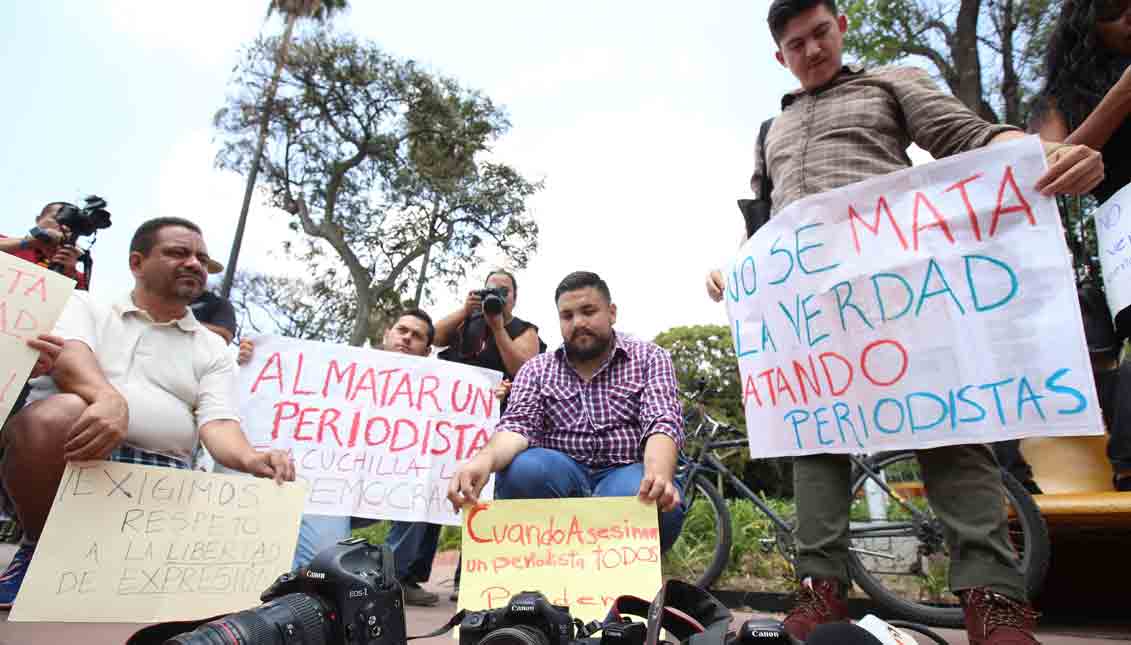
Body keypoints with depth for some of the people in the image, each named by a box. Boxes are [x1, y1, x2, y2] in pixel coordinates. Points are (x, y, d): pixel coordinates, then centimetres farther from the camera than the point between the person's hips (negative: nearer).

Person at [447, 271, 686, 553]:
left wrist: (659, 475, -35)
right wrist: (485, 459, -33)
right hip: (561, 476, 2)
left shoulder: (649, 358, 4)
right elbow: (518, 425, -7)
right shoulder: (536, 369, 9)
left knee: (660, 505, -35)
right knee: (519, 471, -30)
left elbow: (663, 422, -11)